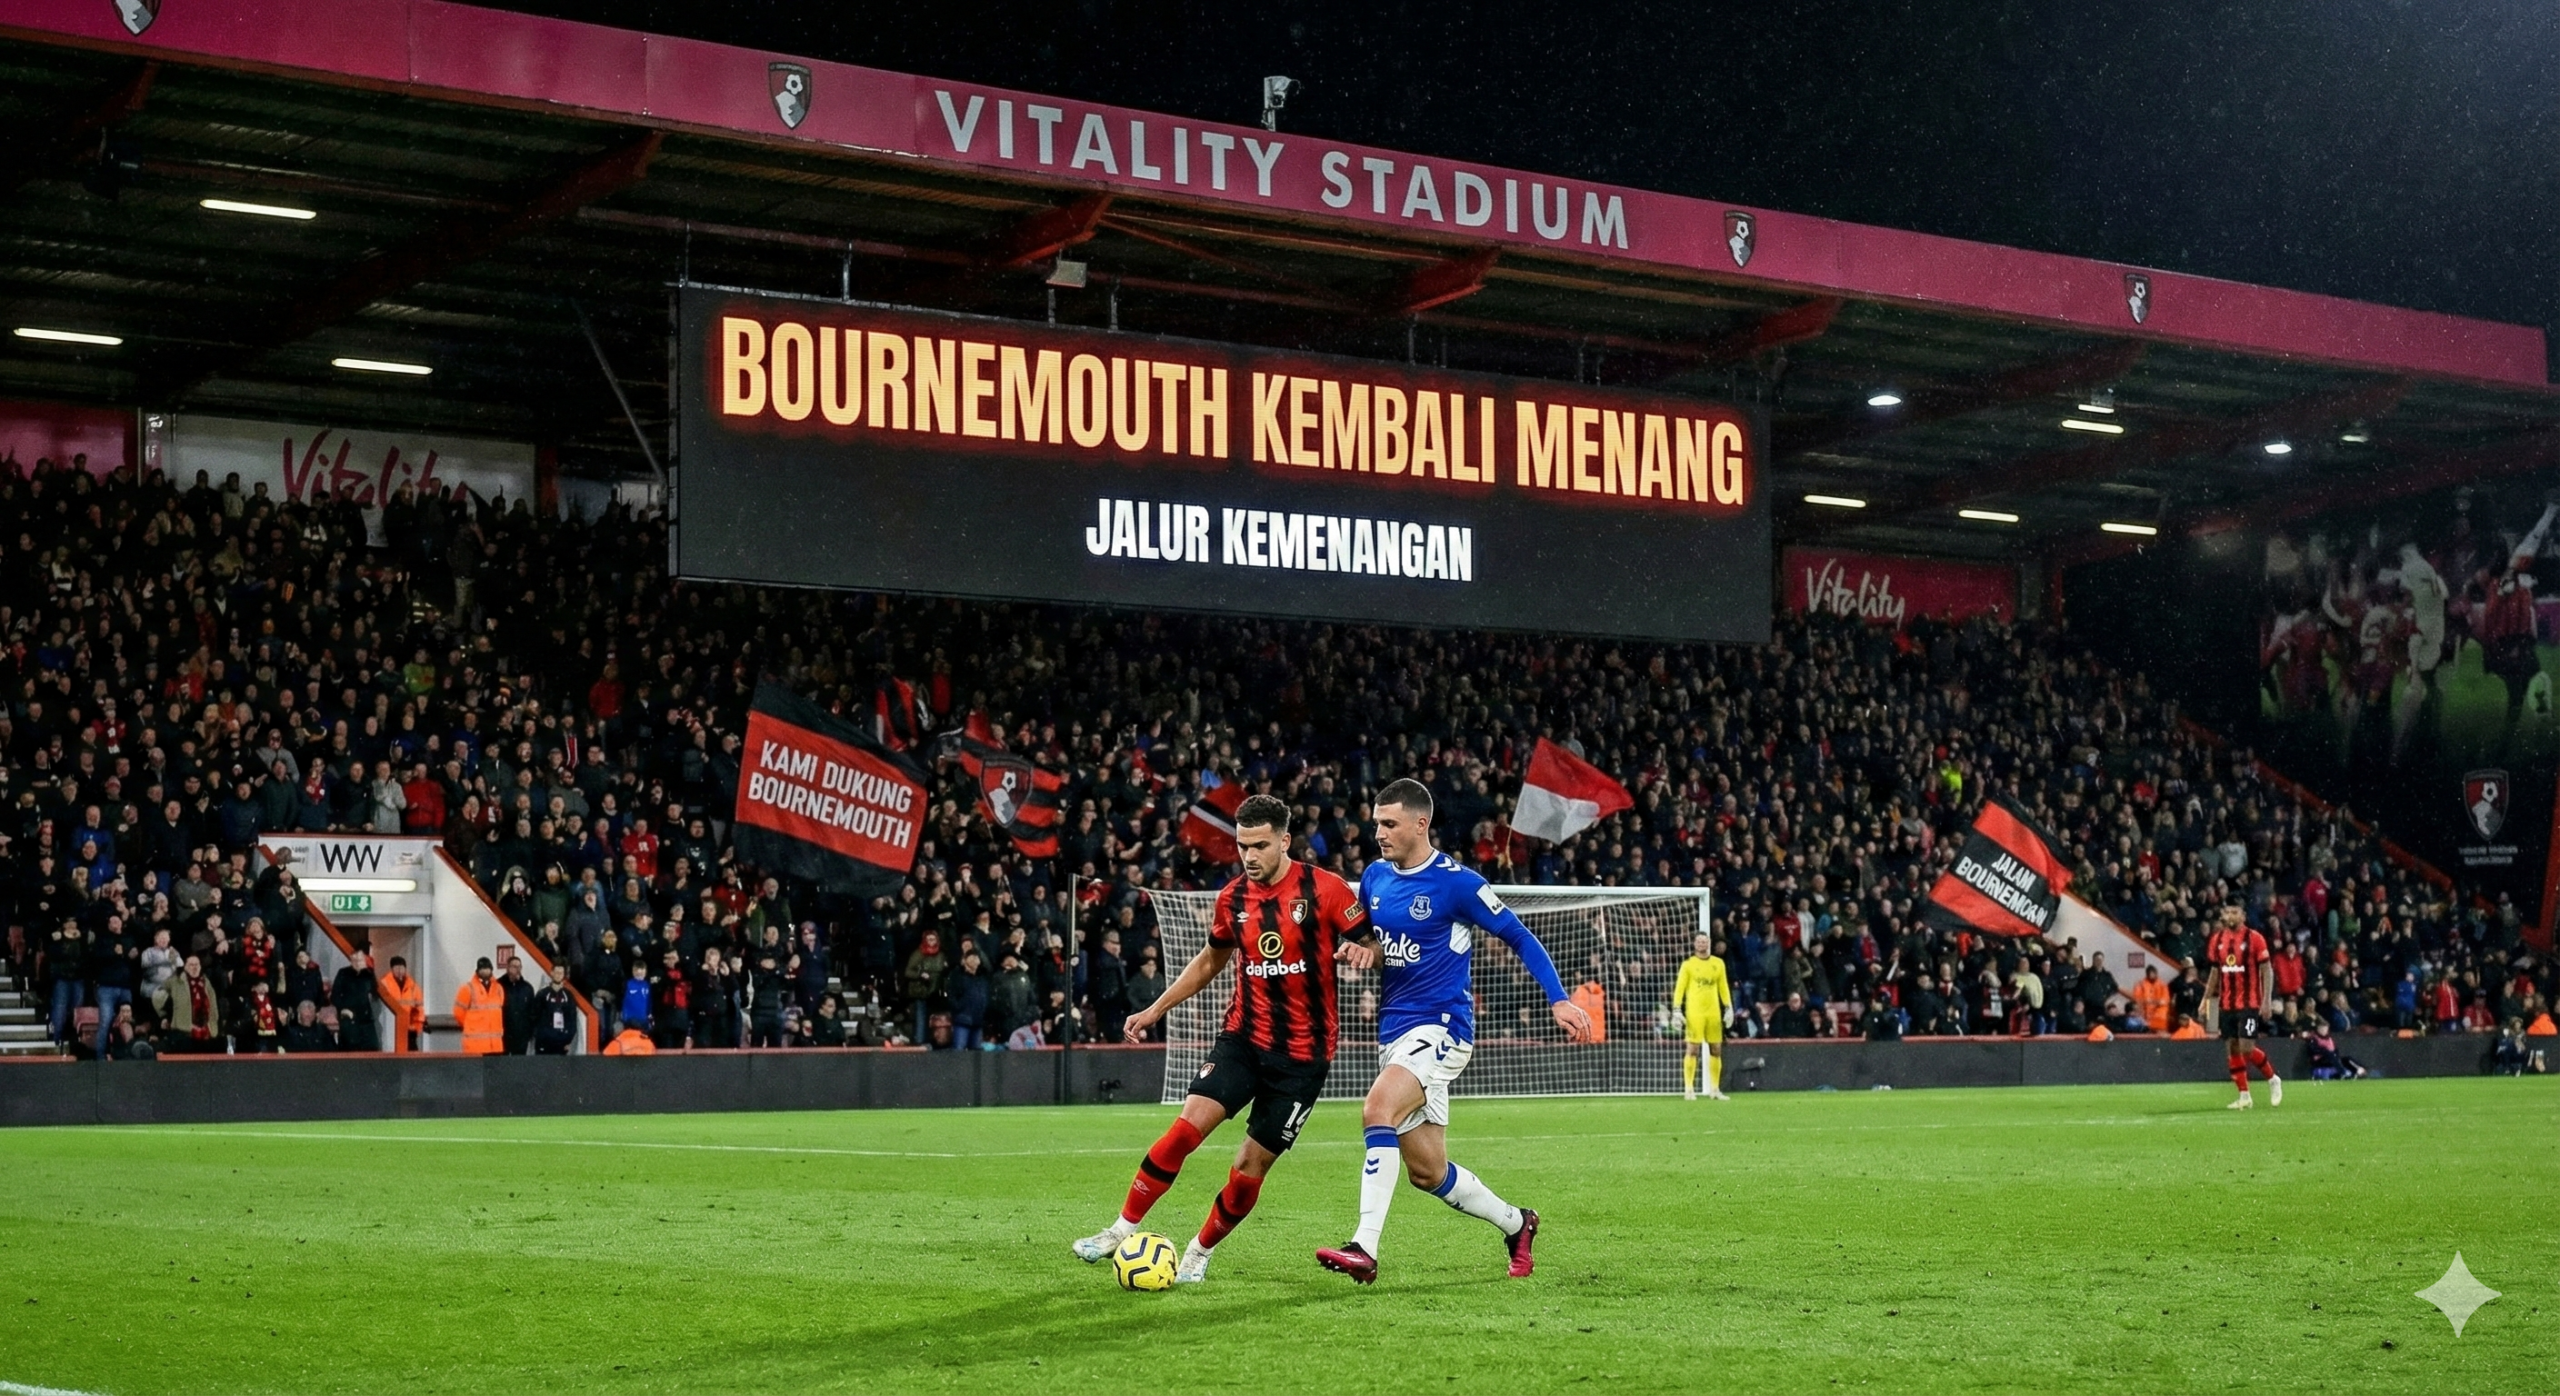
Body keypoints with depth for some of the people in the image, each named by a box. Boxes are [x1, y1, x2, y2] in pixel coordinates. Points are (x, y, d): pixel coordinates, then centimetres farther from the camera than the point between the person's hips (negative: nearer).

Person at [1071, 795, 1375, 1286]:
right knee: (1188, 1125, -15)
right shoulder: (1233, 898, 4)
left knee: (1252, 1164, -1)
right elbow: (1211, 959, 21)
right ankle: (1123, 1230, -6)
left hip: (1303, 1052, -3)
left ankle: (1200, 1252, 19)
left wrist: (1362, 950, -28)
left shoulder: (1324, 889, -10)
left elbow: (1372, 944, -4)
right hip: (1243, 1037, 3)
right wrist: (1155, 1009, 18)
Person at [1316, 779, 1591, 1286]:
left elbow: (1519, 938, -4)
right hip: (1394, 1030, 8)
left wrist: (1559, 1000, -12)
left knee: (1378, 1109, -32)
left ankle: (1365, 1248, -35)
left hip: (1441, 1028, -8)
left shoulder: (1455, 883, -10)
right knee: (1427, 1171, 10)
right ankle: (1516, 1224, 34)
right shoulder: (1375, 877, 8)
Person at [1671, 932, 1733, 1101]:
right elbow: (1679, 988, -1)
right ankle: (1688, 1089, -3)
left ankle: (1714, 1089, 12)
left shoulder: (1718, 963, 11)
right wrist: (1677, 1010, -10)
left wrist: (1728, 1008, 8)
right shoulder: (1688, 964, 1)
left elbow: (1723, 987, 15)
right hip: (1694, 1012, -4)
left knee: (1716, 1050, 4)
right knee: (1692, 1049, -6)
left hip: (1714, 1012, 4)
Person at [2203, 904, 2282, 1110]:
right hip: (2226, 1005, 5)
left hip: (2249, 1003, -5)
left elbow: (2267, 970, -5)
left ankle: (2273, 1079, 11)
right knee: (2231, 1049, 3)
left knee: (2247, 1048, -12)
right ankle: (2244, 1096, 10)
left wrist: (2266, 1000, -12)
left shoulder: (2254, 938, -6)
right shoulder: (2217, 940, 8)